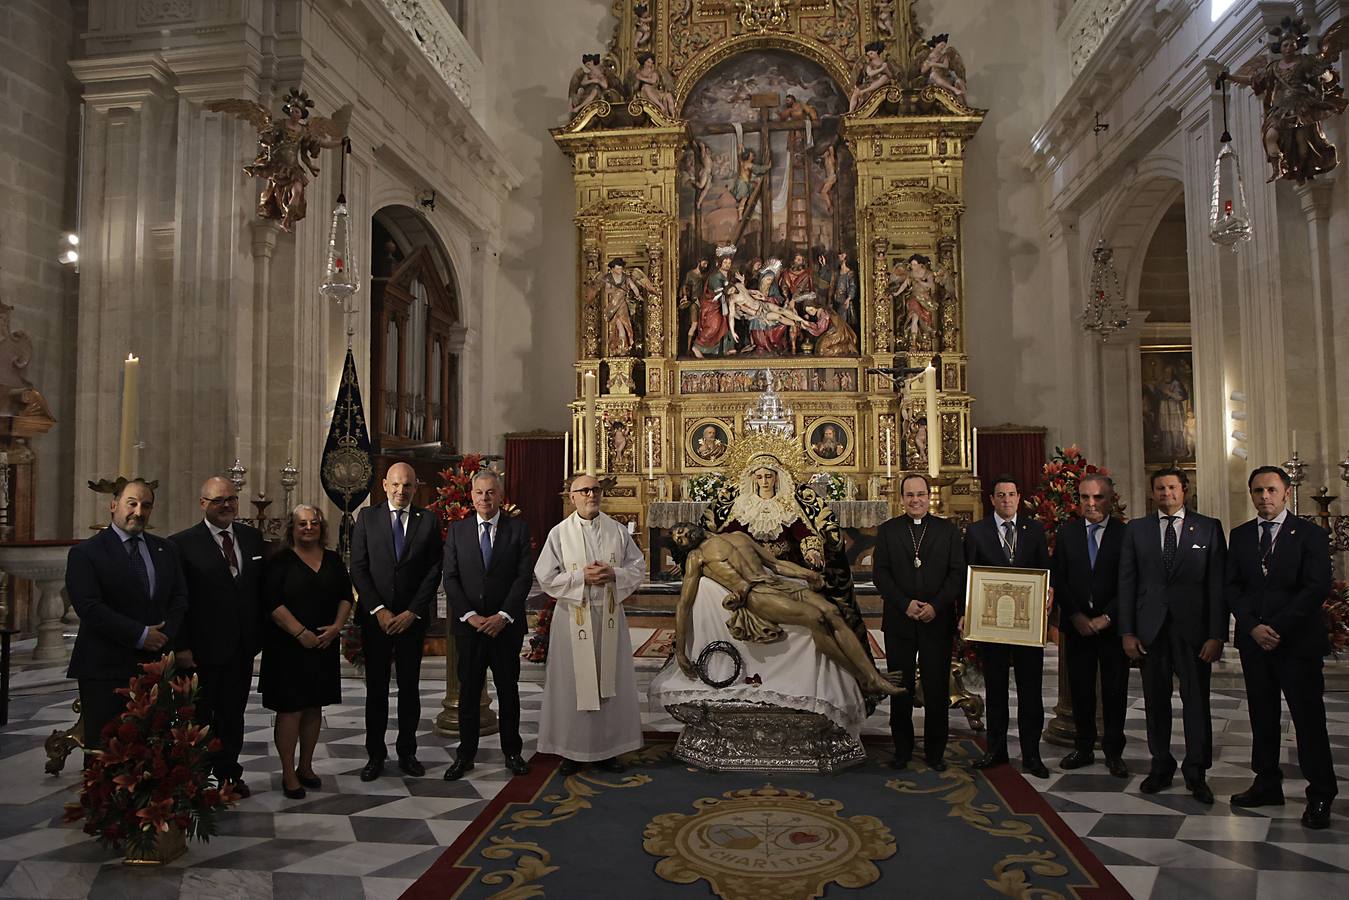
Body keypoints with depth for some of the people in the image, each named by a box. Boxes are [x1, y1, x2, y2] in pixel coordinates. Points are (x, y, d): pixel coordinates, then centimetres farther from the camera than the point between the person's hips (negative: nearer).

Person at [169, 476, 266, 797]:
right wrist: (182, 647, -15)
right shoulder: (182, 543, -10)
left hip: (242, 648, 4)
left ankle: (229, 775, 31)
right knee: (199, 717, 12)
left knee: (233, 714, 17)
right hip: (203, 648, -4)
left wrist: (260, 633, 4)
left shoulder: (252, 537, 5)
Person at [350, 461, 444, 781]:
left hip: (412, 618, 0)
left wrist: (412, 612, -8)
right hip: (375, 617, 0)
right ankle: (375, 754, 18)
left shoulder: (428, 520, 2)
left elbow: (434, 570, -1)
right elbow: (358, 568, -1)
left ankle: (407, 753, 19)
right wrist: (378, 610, -10)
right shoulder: (367, 517, 3)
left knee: (410, 687, 8)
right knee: (376, 688, 7)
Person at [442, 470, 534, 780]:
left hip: (506, 624, 0)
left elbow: (525, 575, -5)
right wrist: (469, 615, -11)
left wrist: (503, 615, -13)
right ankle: (465, 754, 18)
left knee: (508, 689, 9)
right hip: (468, 625, 1)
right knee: (468, 691, 7)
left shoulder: (518, 528, 0)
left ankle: (512, 751, 21)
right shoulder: (457, 530, 4)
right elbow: (450, 578, 0)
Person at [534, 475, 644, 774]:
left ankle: (608, 747, 18)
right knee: (574, 682, 3)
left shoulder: (617, 531, 5)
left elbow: (638, 567, 6)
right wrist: (581, 576, -15)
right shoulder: (559, 533, -1)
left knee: (610, 682, 7)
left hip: (610, 615, 2)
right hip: (573, 616, -2)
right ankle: (573, 749, 14)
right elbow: (545, 576, -5)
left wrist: (613, 574, -12)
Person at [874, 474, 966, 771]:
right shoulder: (887, 531, 6)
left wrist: (935, 605, -13)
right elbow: (881, 574, -1)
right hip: (899, 622, 0)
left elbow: (958, 573, -1)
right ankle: (902, 749, 20)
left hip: (938, 621, 0)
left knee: (937, 690, 4)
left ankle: (935, 751, 18)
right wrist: (905, 604, -13)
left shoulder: (948, 530, 6)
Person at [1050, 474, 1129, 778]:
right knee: (1080, 690, 9)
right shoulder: (1066, 532, 4)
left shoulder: (1125, 534, -4)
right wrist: (1076, 616, -7)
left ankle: (1113, 751, 20)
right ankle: (1083, 748, 22)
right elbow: (1057, 579, 2)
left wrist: (1105, 618, -12)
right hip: (1077, 625, 2)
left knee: (1115, 691, 7)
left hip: (1112, 625, -2)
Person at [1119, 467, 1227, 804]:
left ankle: (1196, 773, 17)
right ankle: (1161, 766, 23)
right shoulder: (1136, 529, 7)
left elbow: (1218, 584, -1)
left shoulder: (1209, 528, 4)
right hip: (1150, 629, 2)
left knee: (1196, 701, 3)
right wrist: (1127, 631, -1)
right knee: (1156, 701, 9)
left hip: (1193, 628, -1)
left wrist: (1217, 635, -8)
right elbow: (1126, 583, 6)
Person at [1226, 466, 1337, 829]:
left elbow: (1316, 588, -10)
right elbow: (1232, 587, 7)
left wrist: (1278, 628, -15)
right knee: (1262, 716, 10)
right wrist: (1253, 626, -8)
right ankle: (1267, 784, 20)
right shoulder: (1240, 535, 10)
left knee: (1308, 717, 1)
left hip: (1298, 640, -4)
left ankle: (1320, 795, 11)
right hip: (1253, 640, 4)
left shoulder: (1310, 534, -2)